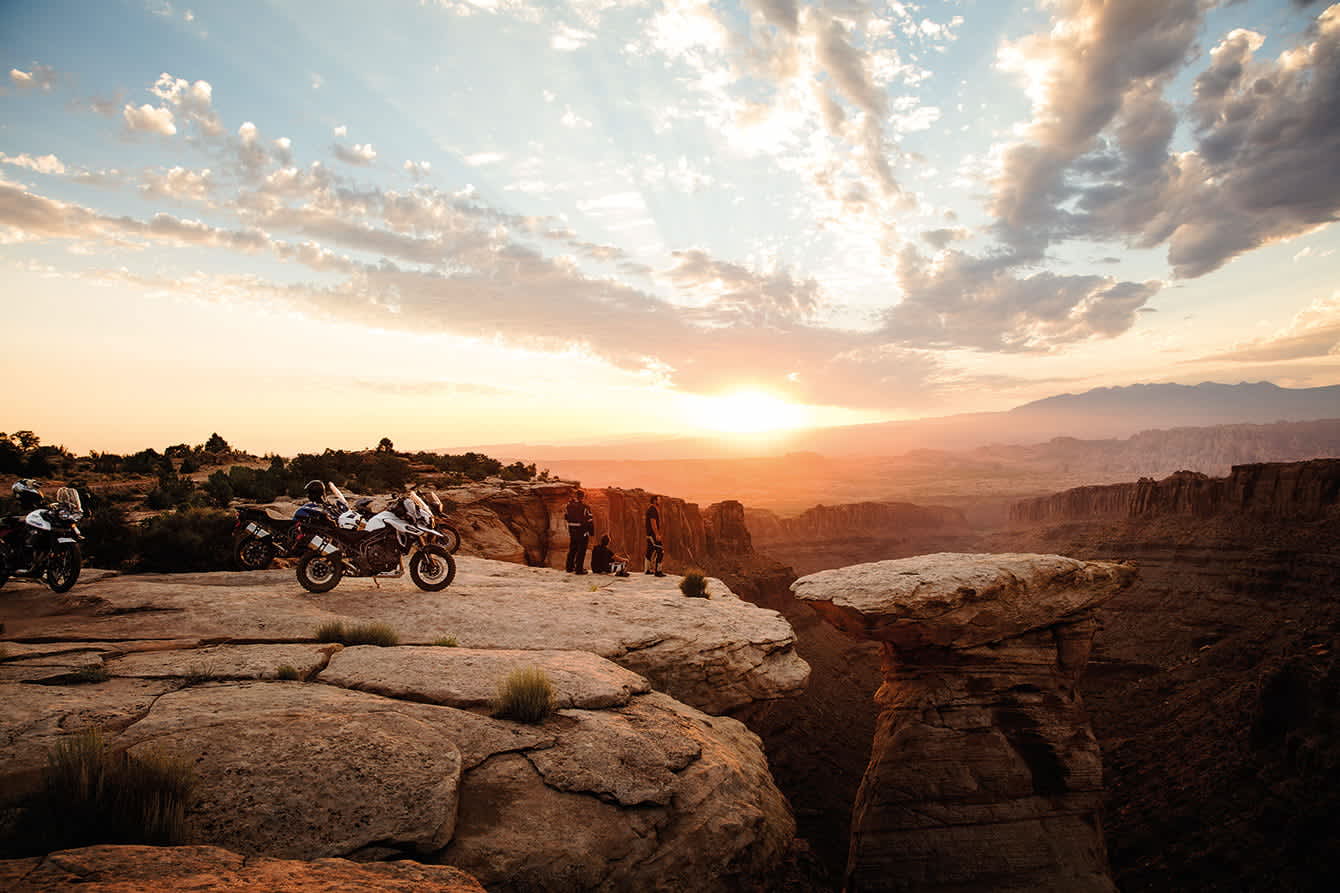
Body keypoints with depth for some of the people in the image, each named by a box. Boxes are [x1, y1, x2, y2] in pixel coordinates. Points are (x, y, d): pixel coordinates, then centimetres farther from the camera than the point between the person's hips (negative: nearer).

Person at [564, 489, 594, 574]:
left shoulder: (569, 506, 0)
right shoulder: (585, 508, -16)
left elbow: (565, 517, 14)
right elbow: (590, 520, -12)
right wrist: (592, 531, 1)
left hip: (572, 531, 6)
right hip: (582, 532, -6)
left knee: (572, 549, 18)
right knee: (581, 551, 2)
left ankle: (569, 567, 26)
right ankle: (579, 569, 2)